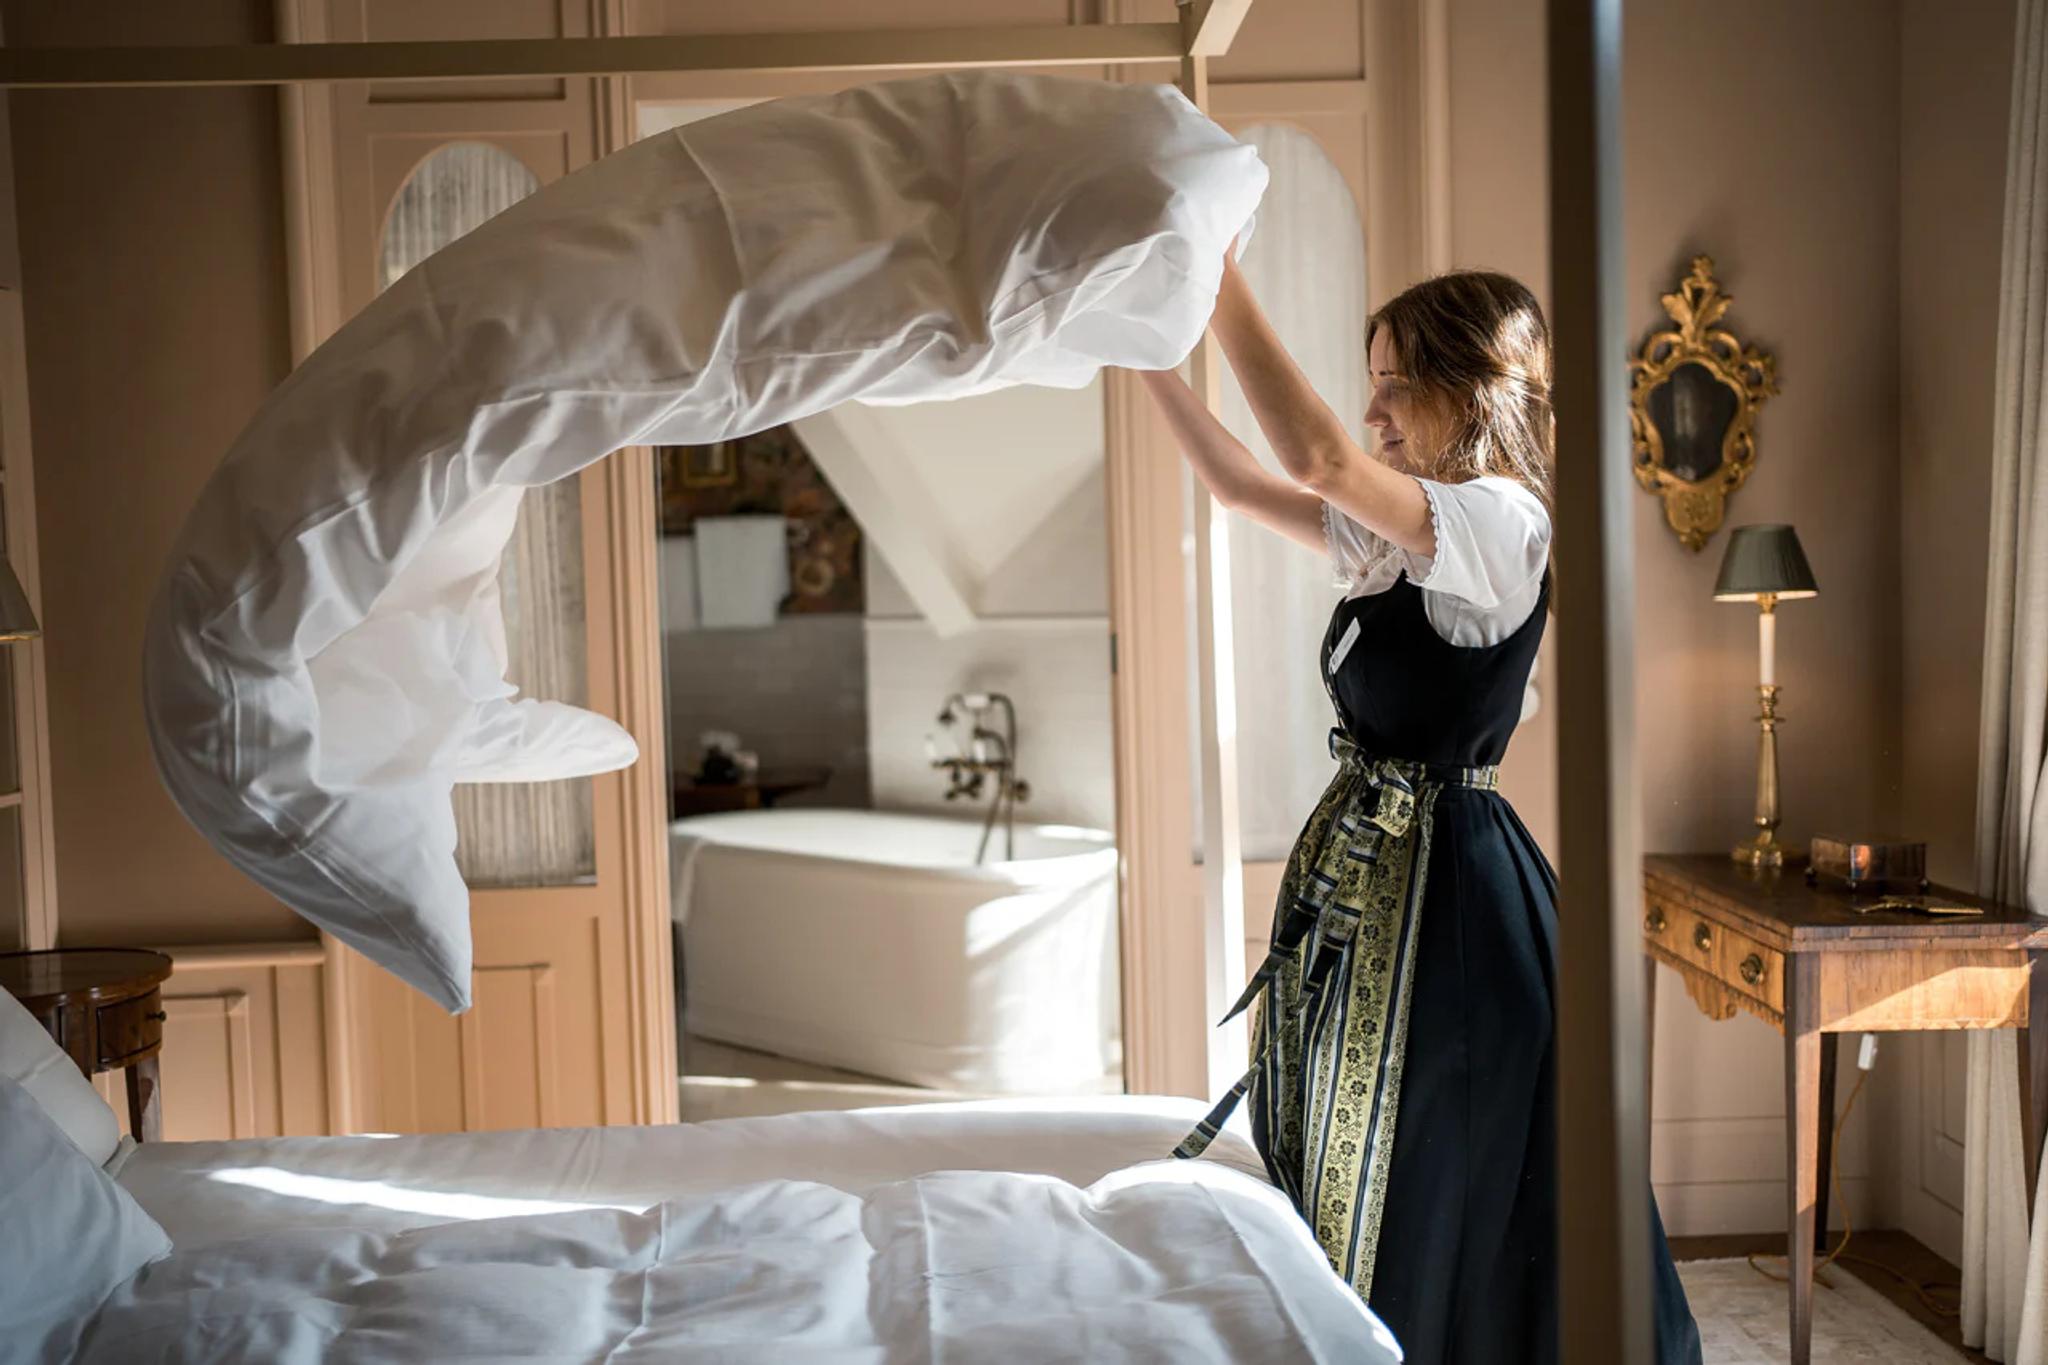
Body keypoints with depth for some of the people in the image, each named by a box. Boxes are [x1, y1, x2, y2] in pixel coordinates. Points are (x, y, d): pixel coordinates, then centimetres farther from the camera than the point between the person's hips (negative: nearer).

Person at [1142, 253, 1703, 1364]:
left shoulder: (1502, 524, -16)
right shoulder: (1395, 539, 10)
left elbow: (1315, 456, -28)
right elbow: (1236, 484, 14)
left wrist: (1214, 275, -25)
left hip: (1445, 893, -9)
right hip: (1364, 870, 9)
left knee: (1437, 1208, 4)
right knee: (1360, 1191, 18)